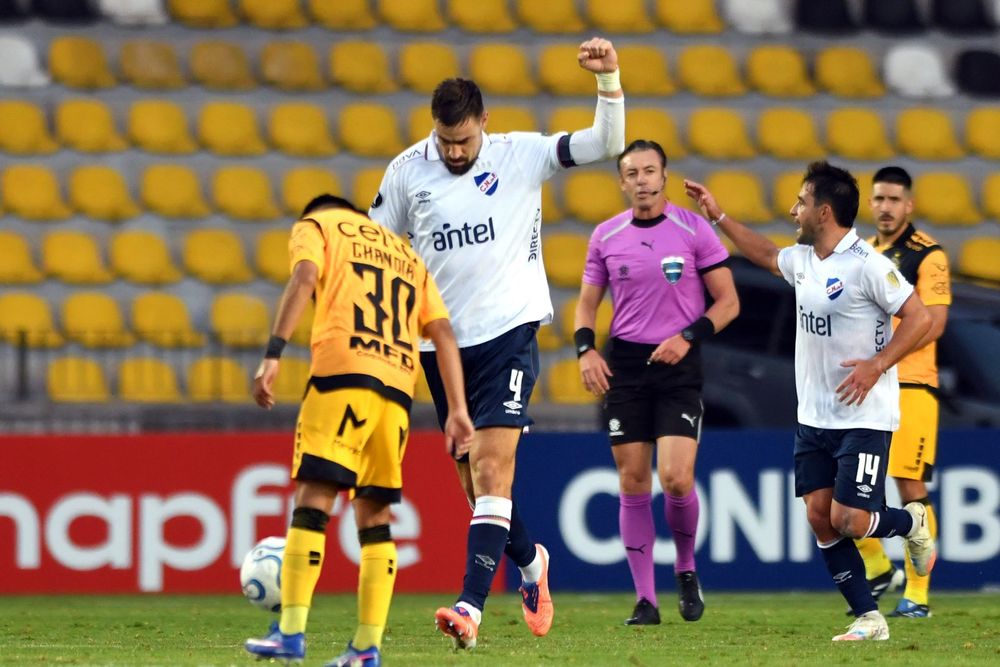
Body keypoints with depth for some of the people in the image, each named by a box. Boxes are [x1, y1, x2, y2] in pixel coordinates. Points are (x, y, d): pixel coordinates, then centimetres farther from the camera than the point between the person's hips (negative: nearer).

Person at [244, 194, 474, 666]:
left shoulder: (315, 226, 16)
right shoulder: (407, 254, 30)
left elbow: (304, 278, -6)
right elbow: (443, 334, 20)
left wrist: (272, 355, -13)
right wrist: (457, 409, 14)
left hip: (343, 371, -5)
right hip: (398, 386, 5)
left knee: (313, 498, -7)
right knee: (374, 513, 9)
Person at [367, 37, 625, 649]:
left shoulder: (520, 155, -2)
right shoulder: (407, 171, 2)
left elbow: (608, 145, -6)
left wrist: (609, 79, -19)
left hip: (509, 331, -3)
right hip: (442, 342, 3)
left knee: (492, 471, -17)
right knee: (473, 483, 10)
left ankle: (471, 606, -25)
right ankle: (529, 560, 38)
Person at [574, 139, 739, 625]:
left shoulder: (694, 230, -3)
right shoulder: (605, 236, 6)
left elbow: (728, 301, -1)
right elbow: (587, 301, 14)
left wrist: (688, 337, -15)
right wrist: (585, 348, -4)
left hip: (678, 366, -3)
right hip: (624, 365, 3)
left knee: (676, 477, -15)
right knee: (633, 483, 1)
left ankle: (686, 568, 12)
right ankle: (645, 599, 7)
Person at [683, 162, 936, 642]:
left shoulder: (866, 264, -16)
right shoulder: (801, 260, 8)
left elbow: (919, 319, -16)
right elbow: (765, 255, 31)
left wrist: (877, 366, -24)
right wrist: (718, 216, 30)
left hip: (864, 417, -8)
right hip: (815, 417, 8)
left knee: (848, 520, -13)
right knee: (820, 517, 0)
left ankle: (911, 523, 20)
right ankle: (868, 618, 6)